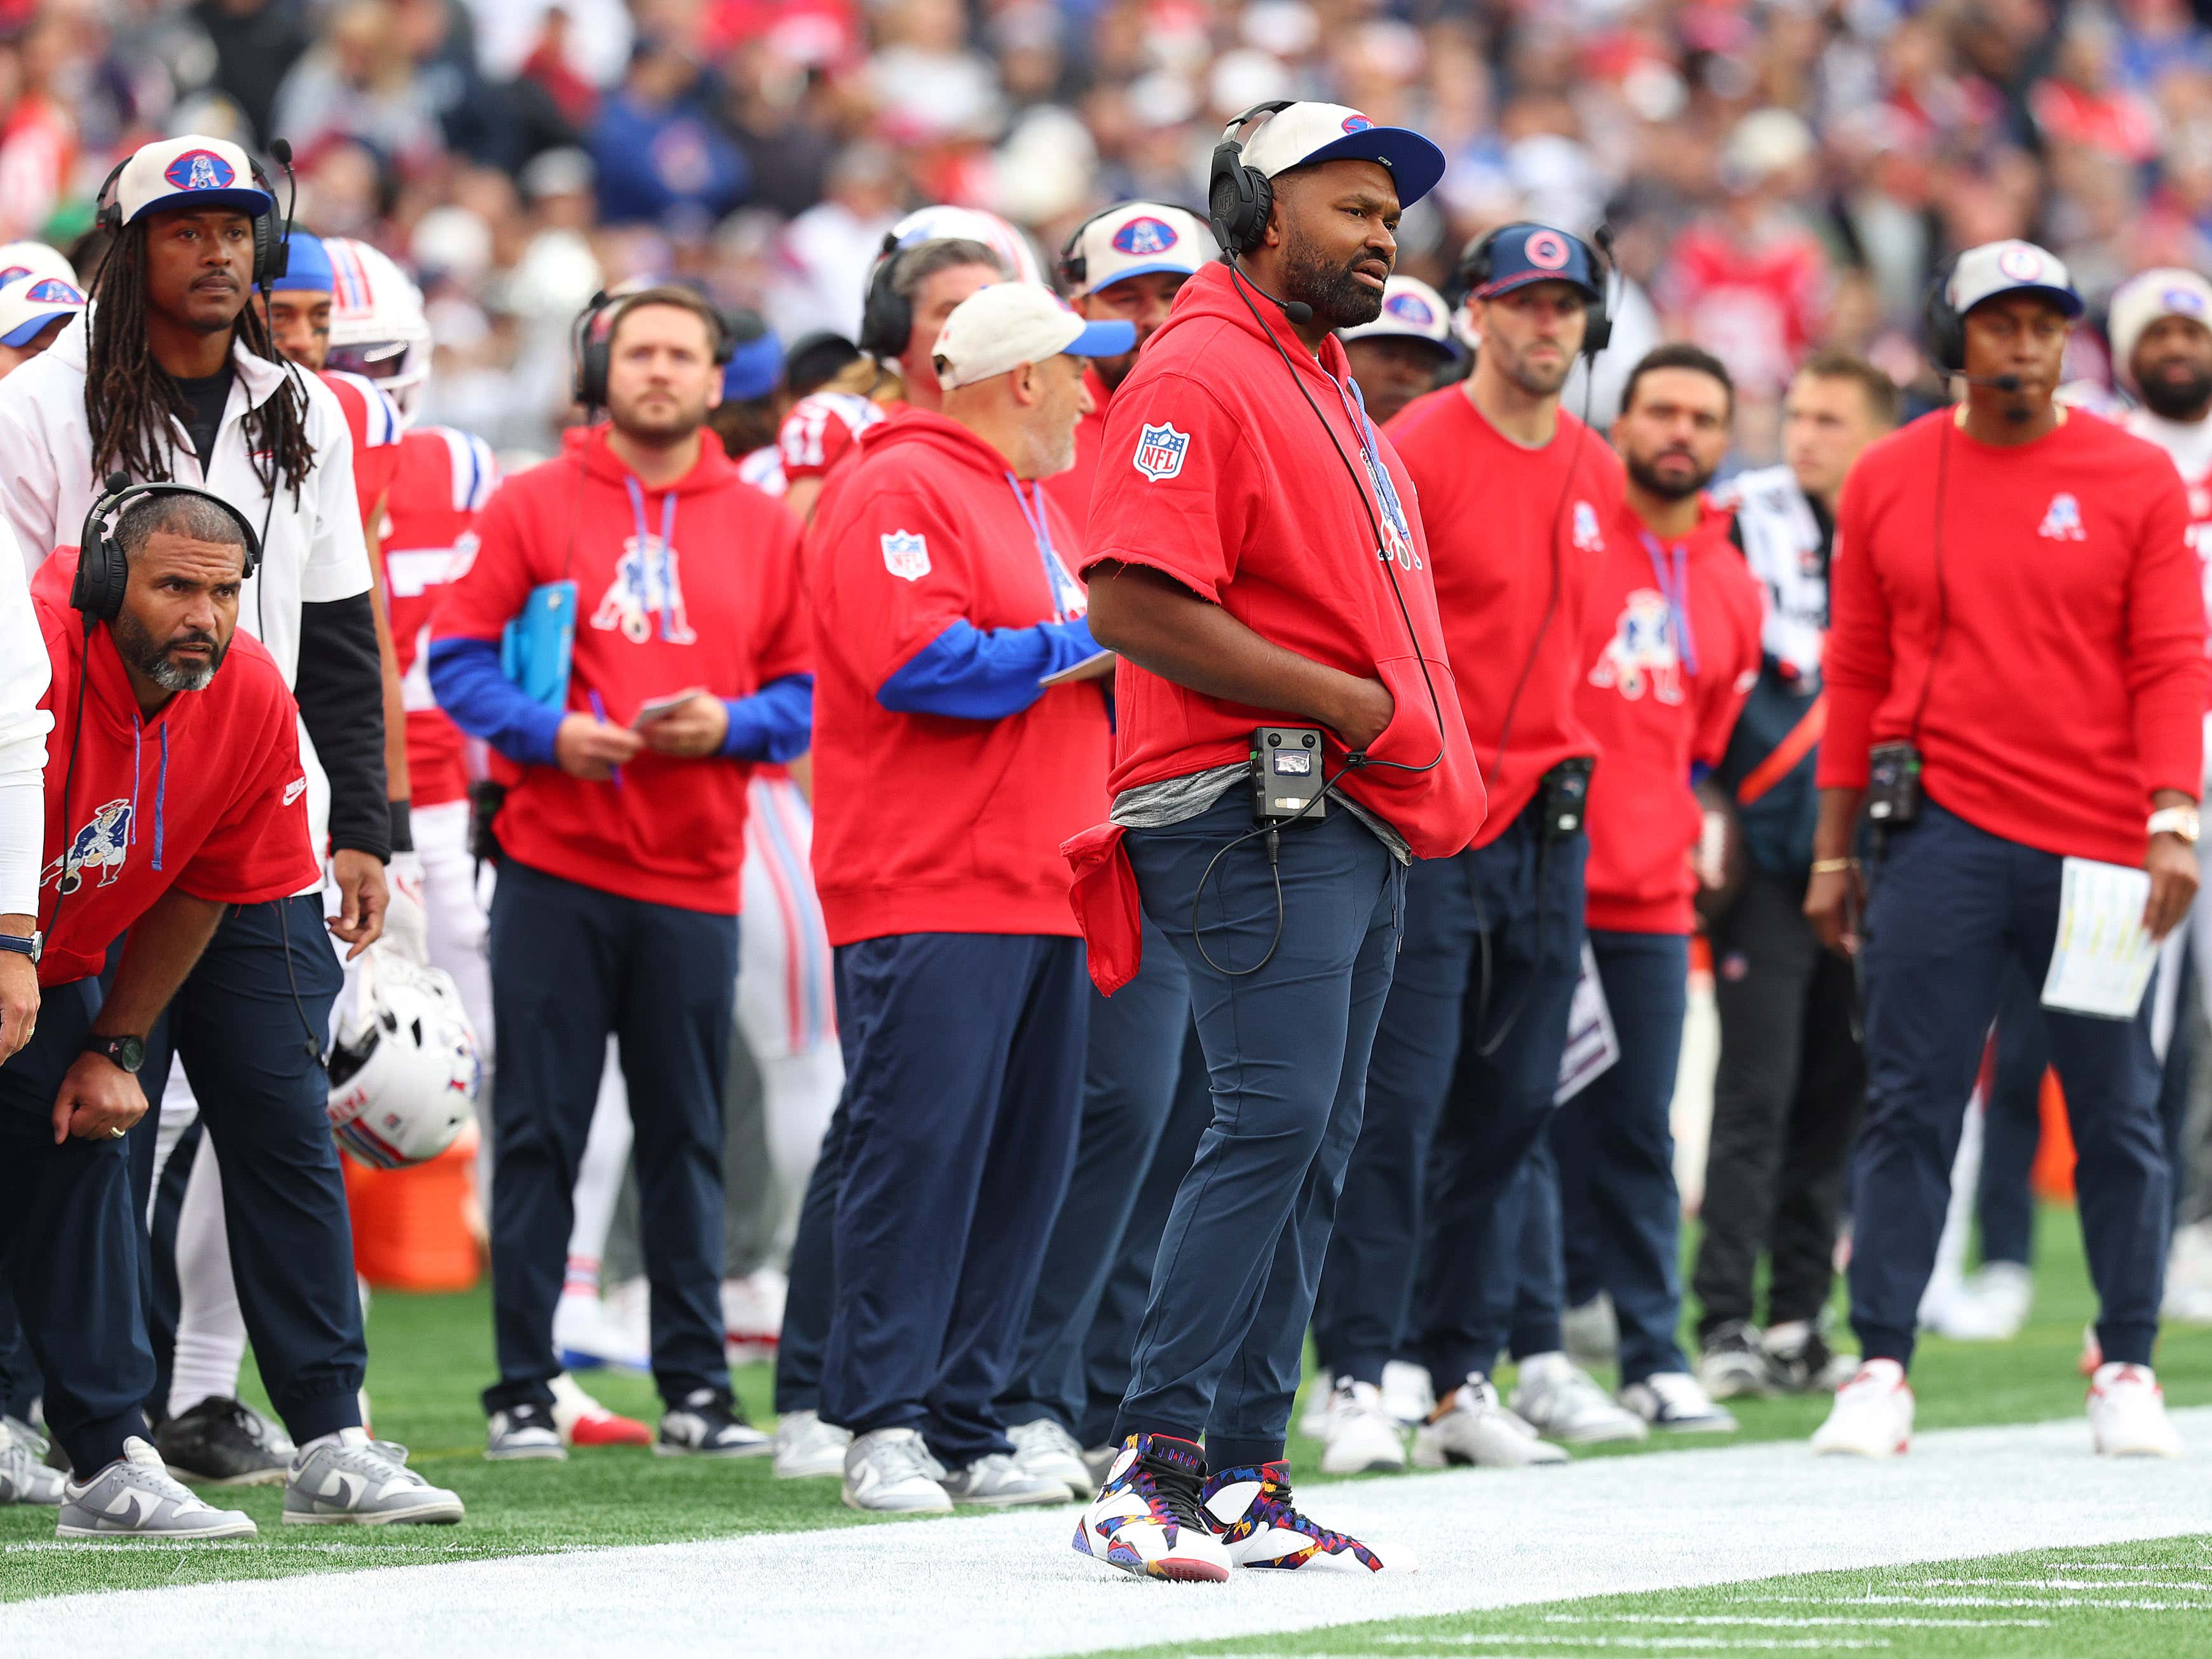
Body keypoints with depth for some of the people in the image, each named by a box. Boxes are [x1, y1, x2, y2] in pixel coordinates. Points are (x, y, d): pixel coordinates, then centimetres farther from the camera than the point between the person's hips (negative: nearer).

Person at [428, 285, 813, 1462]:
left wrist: (726, 724, -10)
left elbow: (807, 691, 8)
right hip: (555, 866, -2)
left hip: (695, 878, 2)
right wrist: (546, 733, -15)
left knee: (688, 1139, 4)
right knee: (538, 1133, -1)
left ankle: (695, 1386, 11)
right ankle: (523, 1391, 3)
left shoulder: (763, 528, 10)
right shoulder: (532, 506, 5)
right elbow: (458, 658, 0)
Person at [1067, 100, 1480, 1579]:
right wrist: (1347, 704, -16)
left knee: (1314, 1144, 9)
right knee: (1276, 1115, -17)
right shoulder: (1198, 376, -10)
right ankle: (1155, 1463, -15)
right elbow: (1138, 606, -20)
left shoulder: (1328, 388, 21)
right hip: (1255, 817, -10)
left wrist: (1427, 755, 13)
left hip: (1359, 827, 10)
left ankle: (1246, 1481, 12)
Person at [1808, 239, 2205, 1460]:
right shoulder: (1888, 480, 8)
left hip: (2099, 852, -1)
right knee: (1908, 1108, -4)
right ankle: (1880, 1370, -1)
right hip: (1941, 841, 1)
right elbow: (1857, 671, 11)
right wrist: (1833, 850, 9)